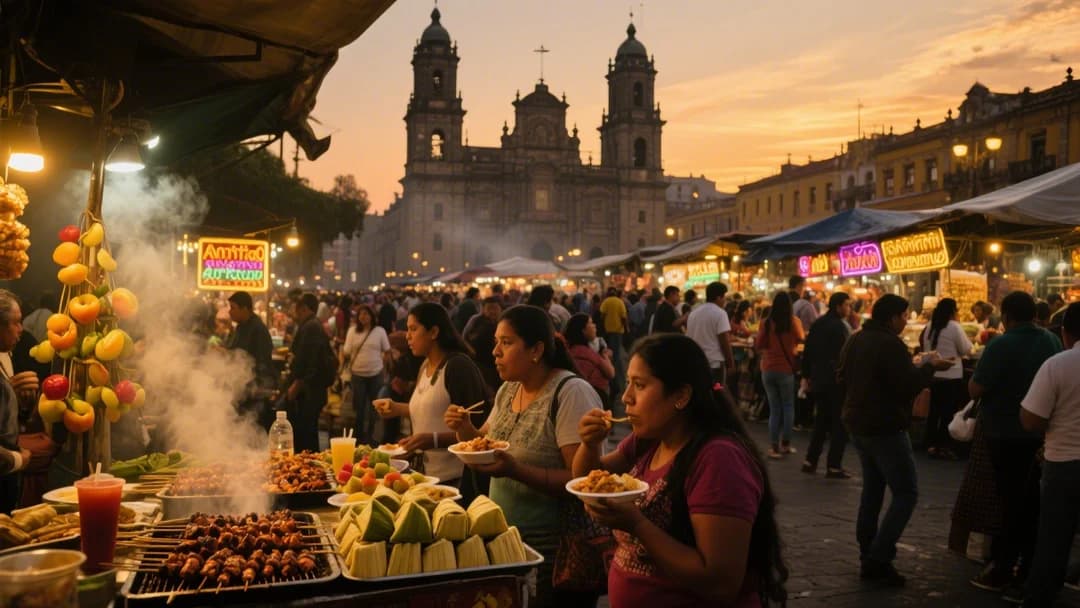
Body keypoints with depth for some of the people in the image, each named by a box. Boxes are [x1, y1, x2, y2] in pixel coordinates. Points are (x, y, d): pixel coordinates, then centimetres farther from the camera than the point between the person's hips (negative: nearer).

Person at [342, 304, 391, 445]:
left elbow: (387, 350, 8)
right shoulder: (352, 330, 3)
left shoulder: (380, 331, 1)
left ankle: (371, 434, 23)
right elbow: (347, 352, 1)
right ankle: (359, 435, 15)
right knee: (358, 406, 3)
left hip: (376, 374, 0)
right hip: (357, 374, 0)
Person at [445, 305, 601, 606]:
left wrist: (516, 470, -33)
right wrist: (465, 429, -6)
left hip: (556, 550, -7)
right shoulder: (508, 390, 5)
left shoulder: (572, 393, -20)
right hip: (507, 539, 8)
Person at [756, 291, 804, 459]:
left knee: (774, 408, 11)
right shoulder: (793, 321, -9)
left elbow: (759, 345, 2)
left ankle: (773, 445, 6)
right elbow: (801, 339, 7)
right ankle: (785, 443, 14)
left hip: (767, 369, 2)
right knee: (788, 407, 15)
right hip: (786, 369, -2)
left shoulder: (766, 322, -6)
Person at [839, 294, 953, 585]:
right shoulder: (891, 344, -19)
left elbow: (843, 379, 19)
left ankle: (868, 557, 18)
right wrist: (930, 366, -6)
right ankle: (879, 558, -9)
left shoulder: (855, 340, 10)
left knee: (872, 490, 15)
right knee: (906, 493, -3)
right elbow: (909, 386, -20)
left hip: (859, 425, 9)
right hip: (886, 428, -9)